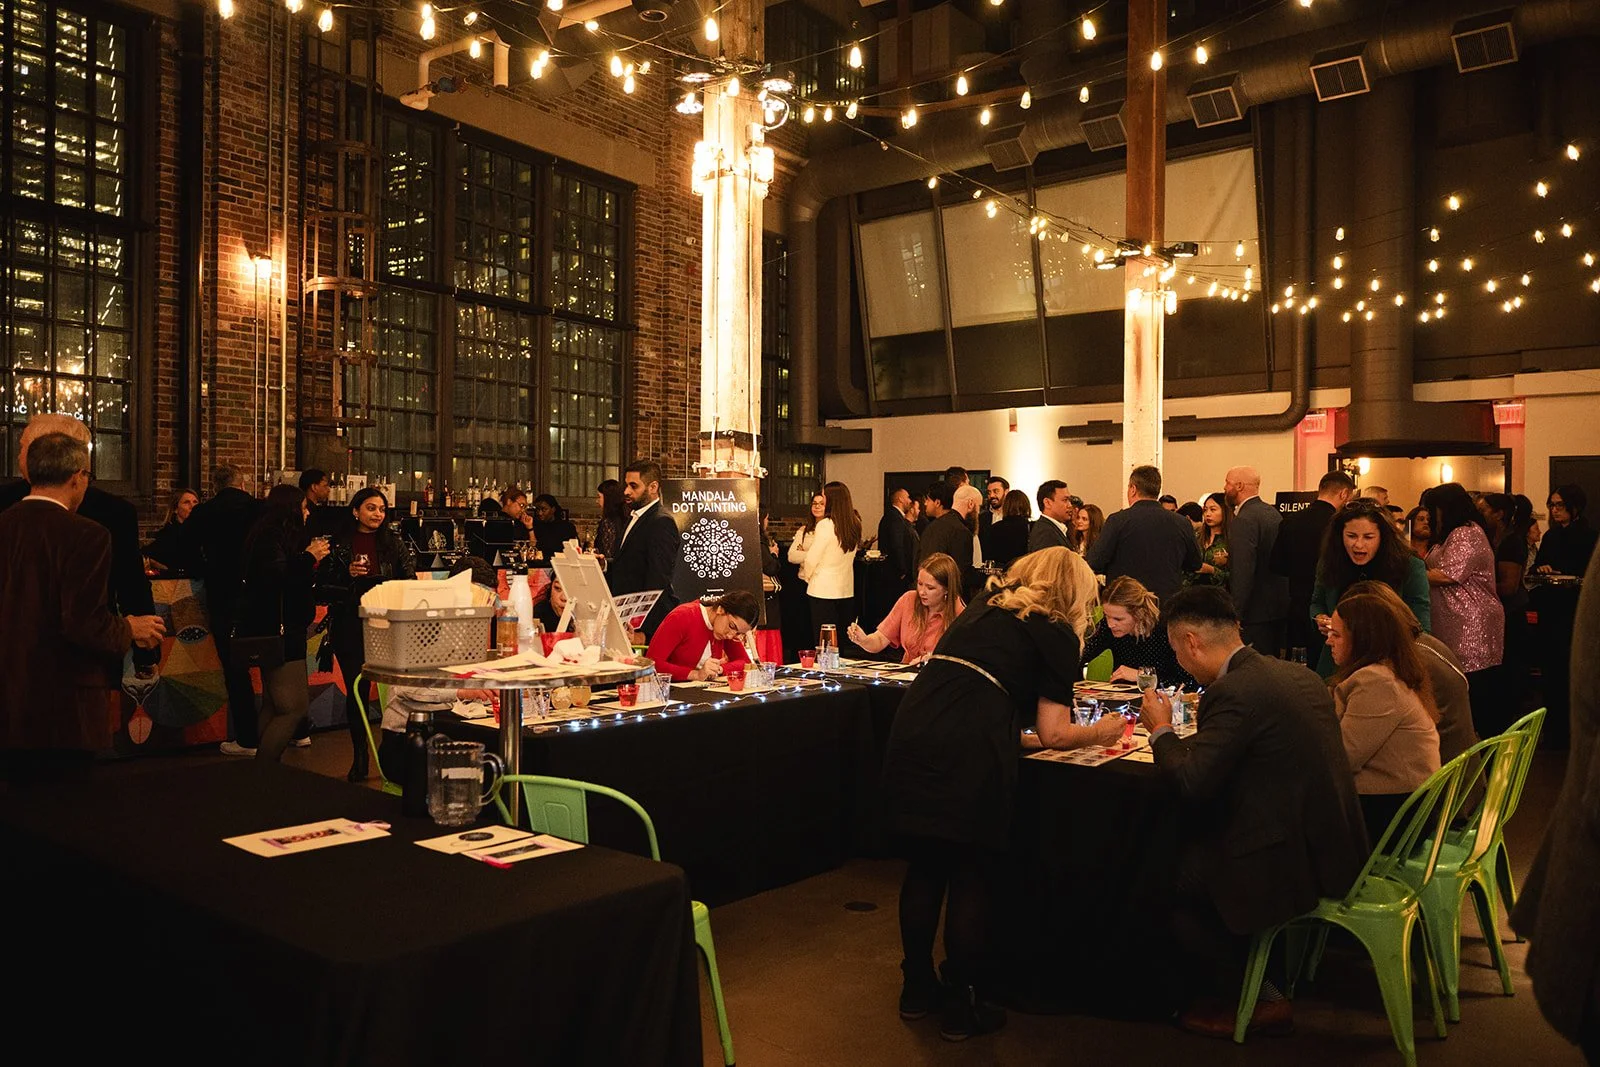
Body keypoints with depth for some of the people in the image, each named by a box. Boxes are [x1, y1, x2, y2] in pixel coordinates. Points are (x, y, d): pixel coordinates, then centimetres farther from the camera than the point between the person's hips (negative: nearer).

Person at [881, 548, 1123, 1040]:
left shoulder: (981, 609, 26)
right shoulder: (1057, 635, 9)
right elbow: (1053, 734, 7)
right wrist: (1099, 732, 25)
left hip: (911, 736, 6)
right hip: (969, 757, -6)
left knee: (923, 870, 18)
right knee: (970, 880, 9)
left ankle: (917, 988, 31)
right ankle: (960, 1008, 21)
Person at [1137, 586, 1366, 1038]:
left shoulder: (1234, 692, -20)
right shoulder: (1298, 675, 8)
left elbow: (1190, 782, -23)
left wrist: (1161, 729, -4)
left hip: (1292, 862, -9)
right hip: (1331, 849, 9)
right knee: (1192, 838, 22)